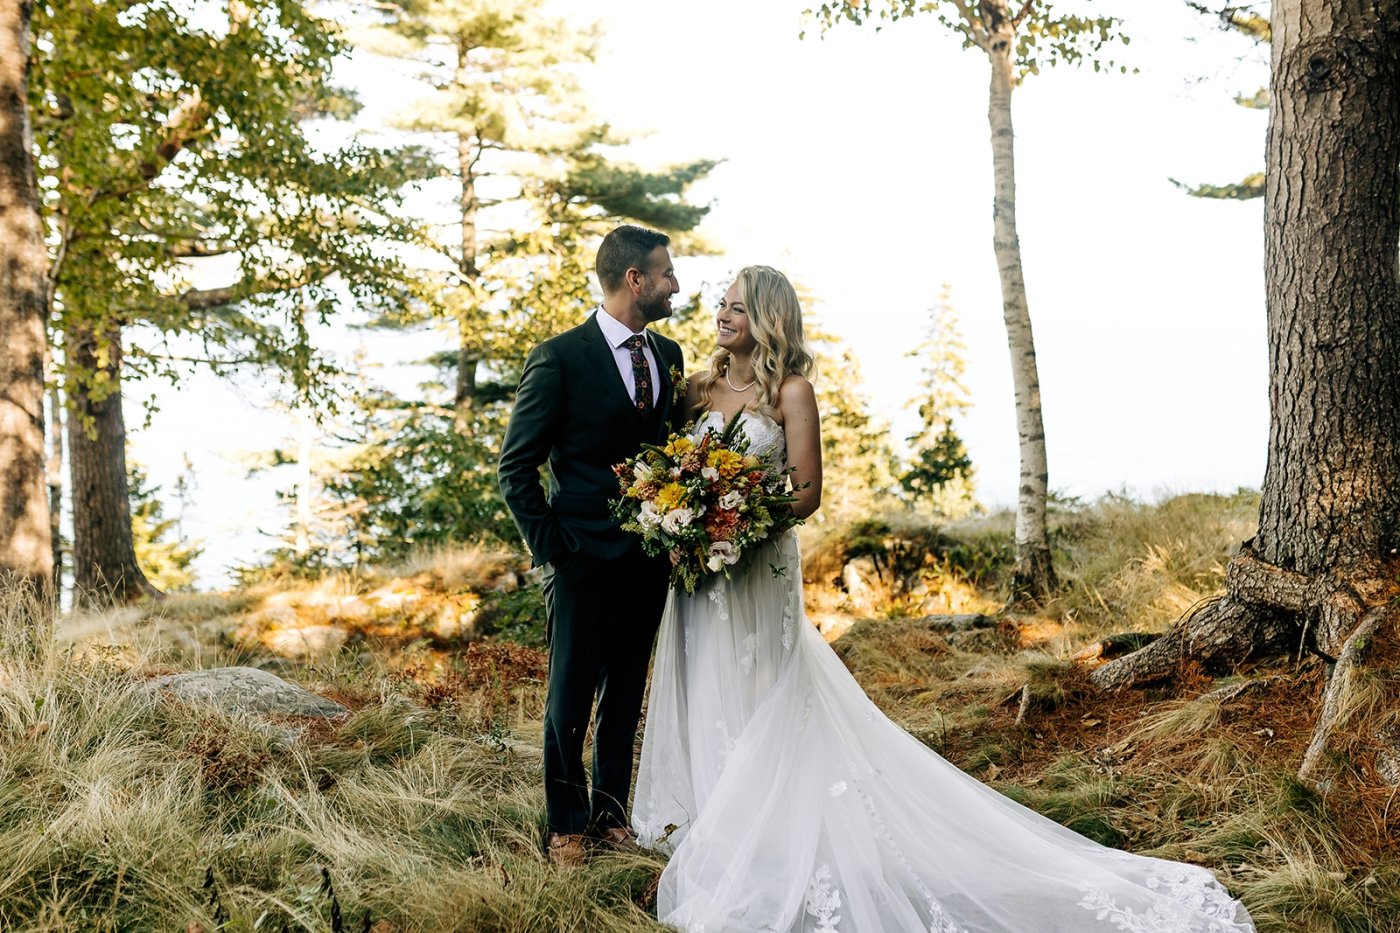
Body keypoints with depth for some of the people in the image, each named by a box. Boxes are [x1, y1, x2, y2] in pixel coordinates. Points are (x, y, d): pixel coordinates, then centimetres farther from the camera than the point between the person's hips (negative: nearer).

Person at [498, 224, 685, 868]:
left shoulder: (668, 356, 8)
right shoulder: (559, 359, -11)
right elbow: (515, 467, -7)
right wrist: (548, 546, -10)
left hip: (649, 560, 6)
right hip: (584, 559, -5)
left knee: (625, 697, 16)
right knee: (570, 701, 7)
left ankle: (611, 814, 30)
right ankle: (566, 826, 22)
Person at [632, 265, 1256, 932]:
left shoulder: (789, 390, -7)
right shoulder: (701, 388, 10)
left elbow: (806, 493, -10)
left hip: (759, 571, -6)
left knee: (755, 712, 0)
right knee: (703, 701, 10)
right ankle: (703, 843, 21)